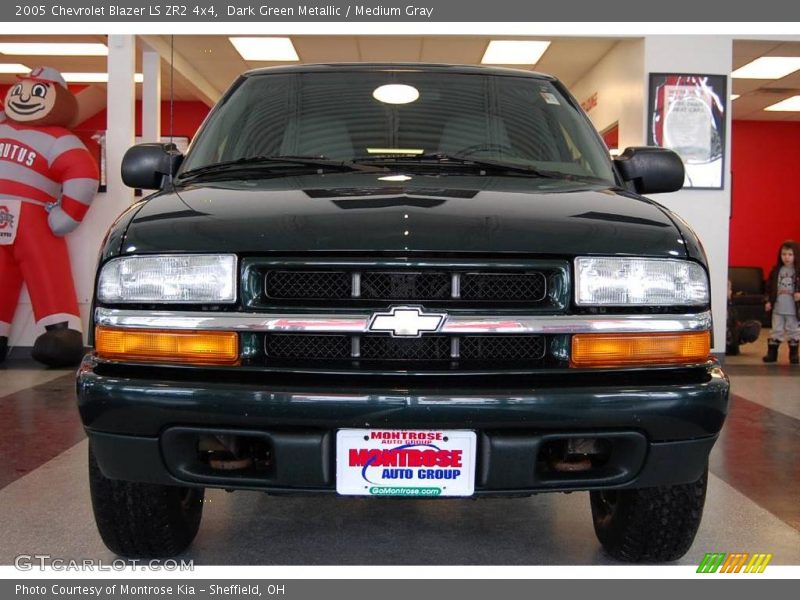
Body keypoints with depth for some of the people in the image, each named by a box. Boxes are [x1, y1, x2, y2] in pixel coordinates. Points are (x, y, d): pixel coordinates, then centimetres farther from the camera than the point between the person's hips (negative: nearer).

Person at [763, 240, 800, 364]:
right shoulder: (776, 270, 2)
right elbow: (770, 287, 6)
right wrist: (769, 301, 3)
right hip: (778, 308, 2)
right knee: (776, 330, 8)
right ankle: (771, 353, 13)